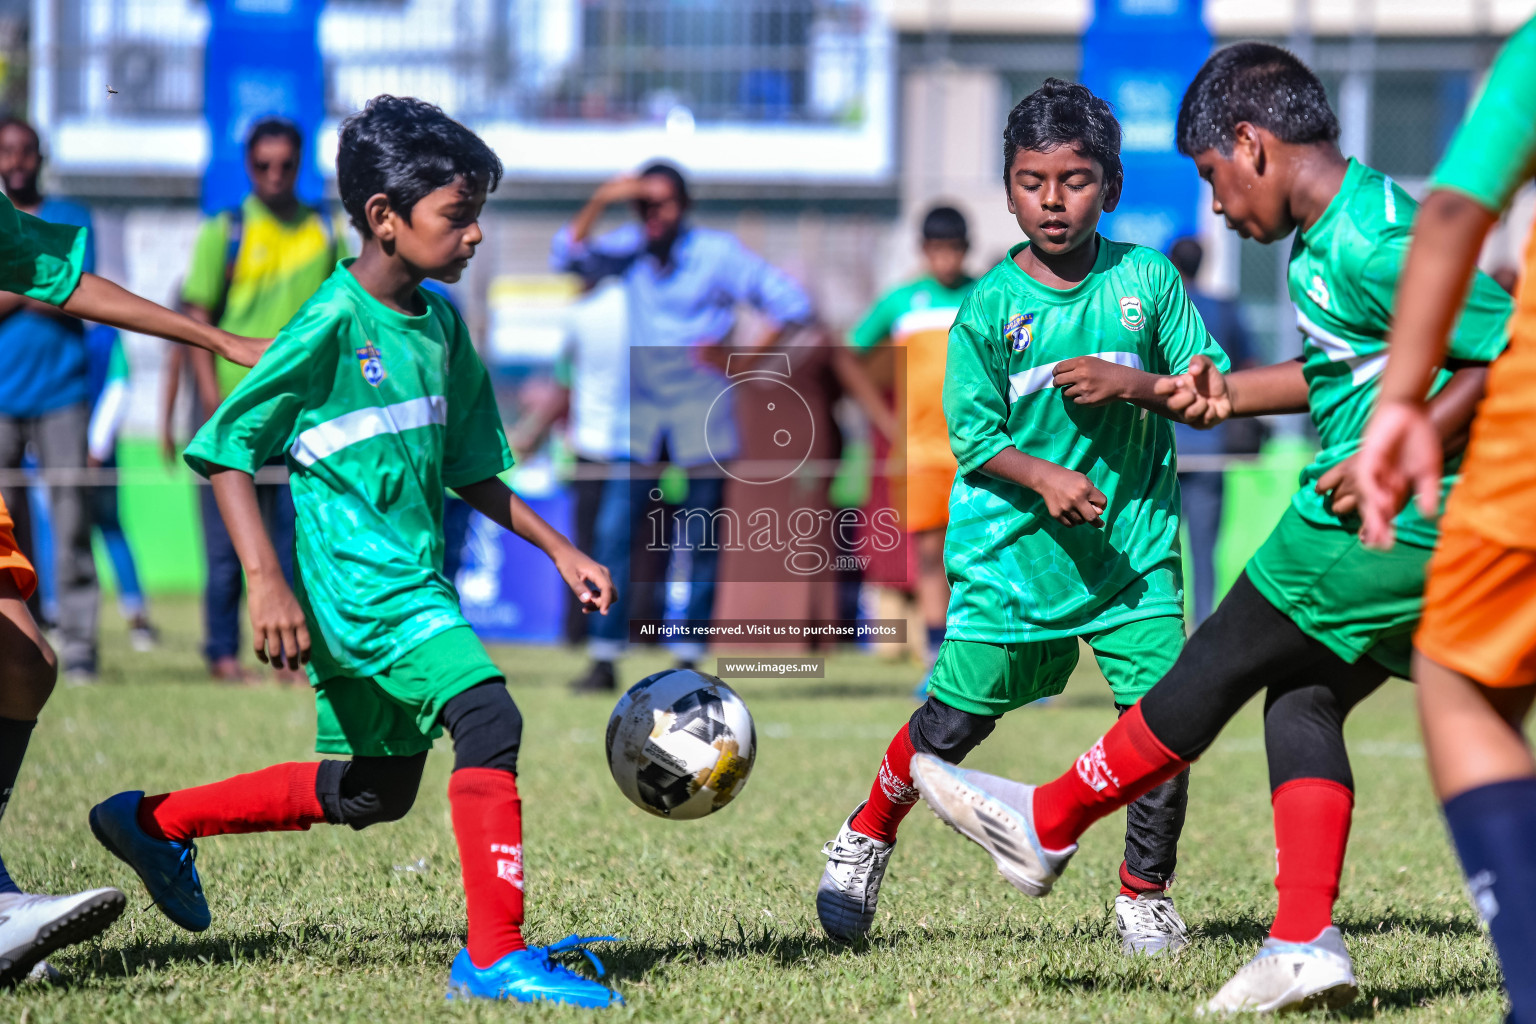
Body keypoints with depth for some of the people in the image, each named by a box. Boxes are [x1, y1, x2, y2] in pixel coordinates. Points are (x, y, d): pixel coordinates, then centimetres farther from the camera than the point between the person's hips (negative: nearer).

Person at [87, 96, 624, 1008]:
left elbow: (469, 471, 21)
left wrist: (560, 550, 14)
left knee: (374, 791, 17)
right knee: (489, 719, -24)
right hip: (359, 583, -9)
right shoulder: (334, 325, -13)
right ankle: (496, 955, -21)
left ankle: (155, 822, 32)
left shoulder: (440, 323, 11)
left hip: (417, 583, 9)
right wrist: (267, 582, -21)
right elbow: (227, 447, -12)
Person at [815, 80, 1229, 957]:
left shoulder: (1148, 279, -1)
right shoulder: (989, 306, -5)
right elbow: (973, 434, -5)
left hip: (1133, 544, 1)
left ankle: (1146, 892, 10)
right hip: (1013, 547, -1)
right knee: (954, 721, 4)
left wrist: (1134, 384, -15)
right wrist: (1043, 477, -21)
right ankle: (868, 836, 31)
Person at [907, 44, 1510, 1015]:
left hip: (1381, 527, -10)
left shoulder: (1370, 243, -19)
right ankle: (1306, 945, 3)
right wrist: (1237, 394, 19)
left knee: (1215, 669, 3)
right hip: (1426, 538, 10)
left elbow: (1507, 349, -23)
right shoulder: (1332, 234, 13)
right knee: (1301, 701, 11)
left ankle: (1049, 824, 16)